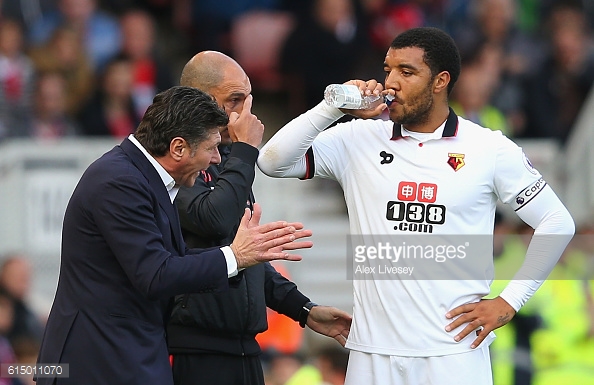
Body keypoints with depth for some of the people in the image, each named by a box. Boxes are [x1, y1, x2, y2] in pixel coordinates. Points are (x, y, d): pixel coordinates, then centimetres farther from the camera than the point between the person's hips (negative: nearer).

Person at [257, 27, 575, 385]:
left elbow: (558, 223, 7)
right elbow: (273, 163, -1)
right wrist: (334, 107, -9)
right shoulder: (359, 139, 6)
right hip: (374, 351, 2)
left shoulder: (490, 150, 1)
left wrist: (508, 302, 1)